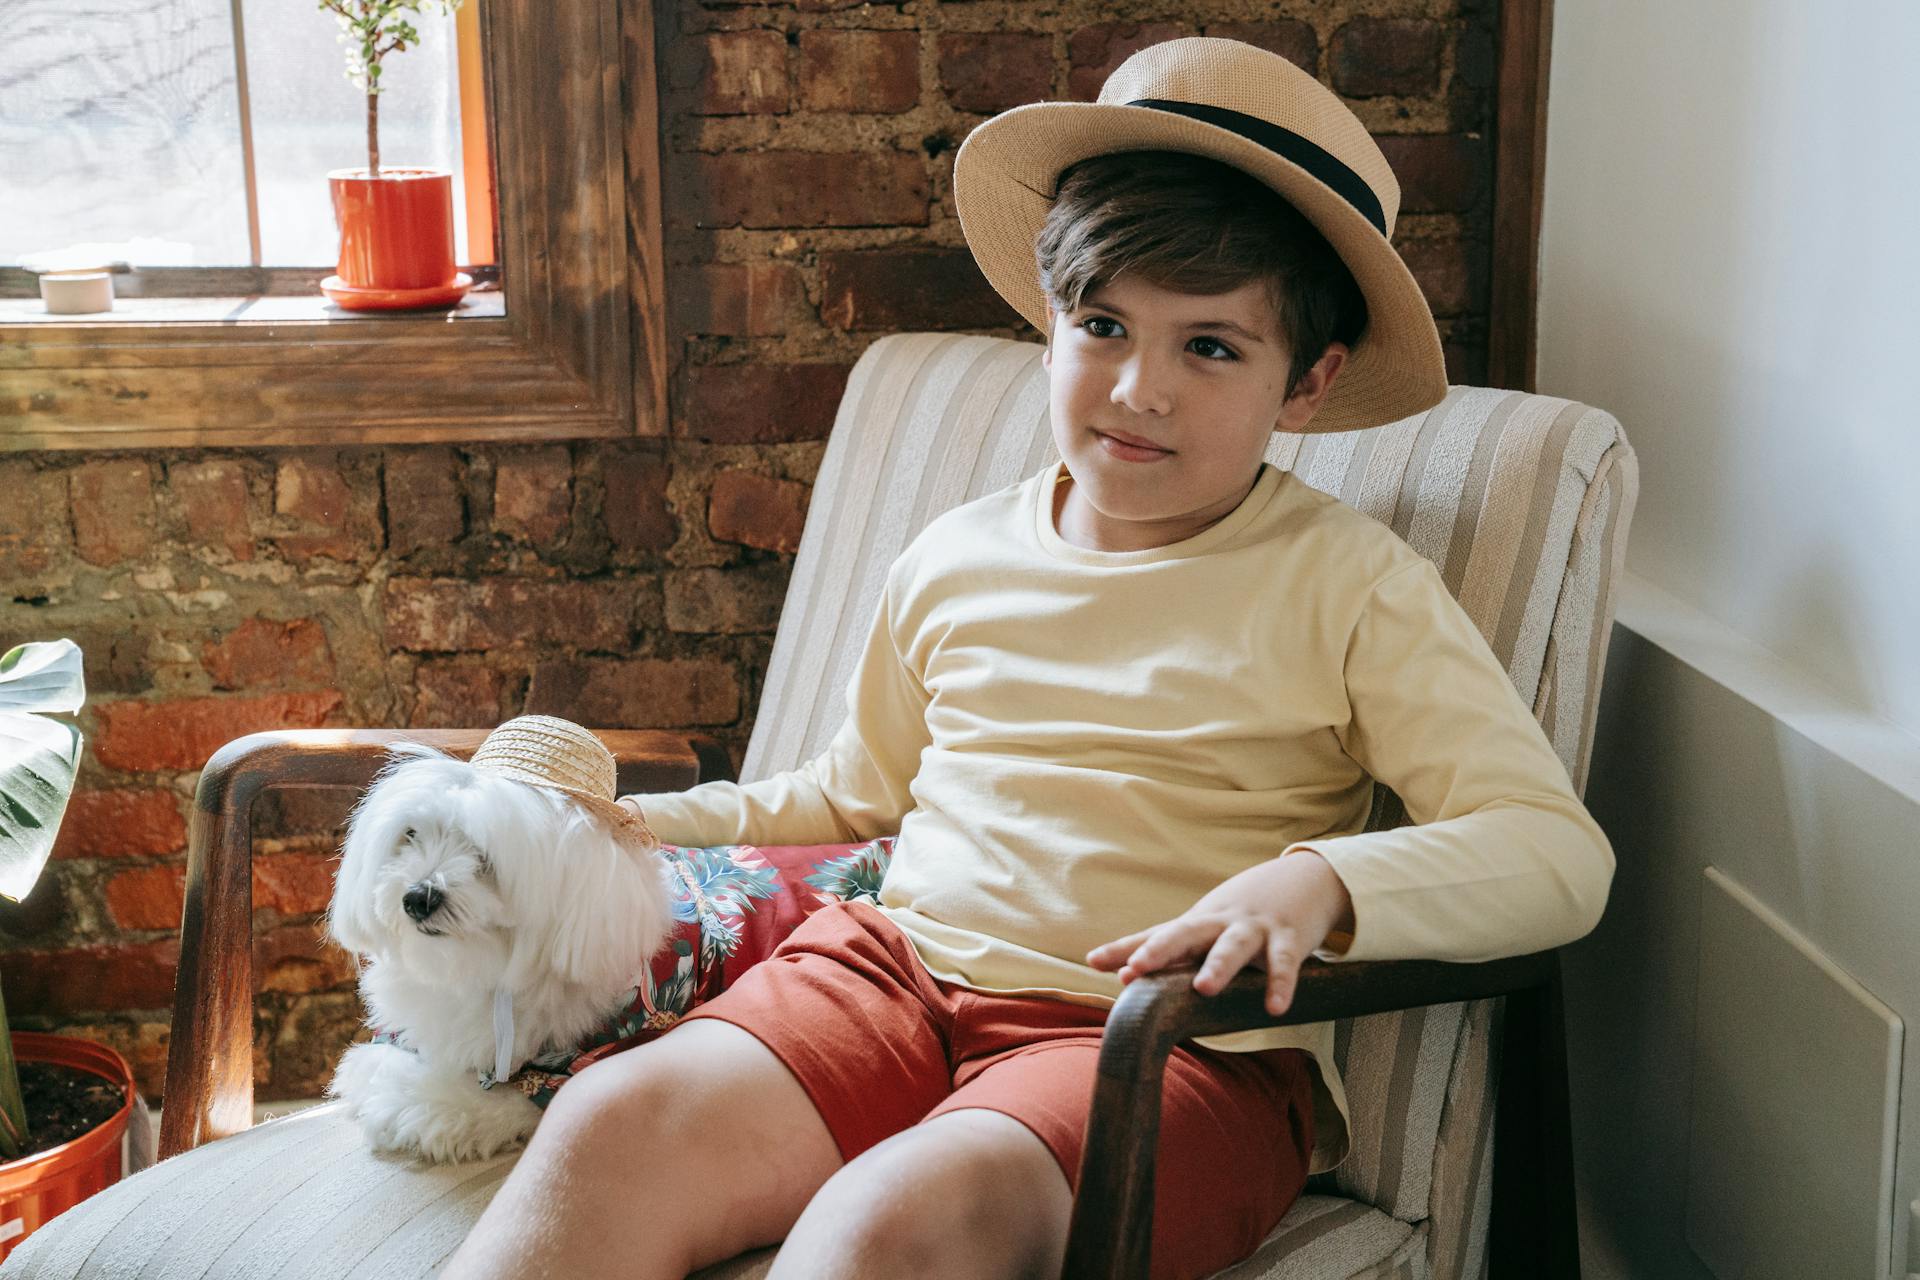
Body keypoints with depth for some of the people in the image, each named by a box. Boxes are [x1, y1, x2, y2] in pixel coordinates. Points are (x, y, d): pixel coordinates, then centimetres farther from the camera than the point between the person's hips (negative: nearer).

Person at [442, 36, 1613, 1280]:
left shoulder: (1348, 584, 0)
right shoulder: (954, 561, 14)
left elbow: (1559, 852, -7)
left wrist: (1319, 882, -25)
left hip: (1180, 1042, -4)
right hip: (899, 969, 4)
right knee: (617, 1126, -25)